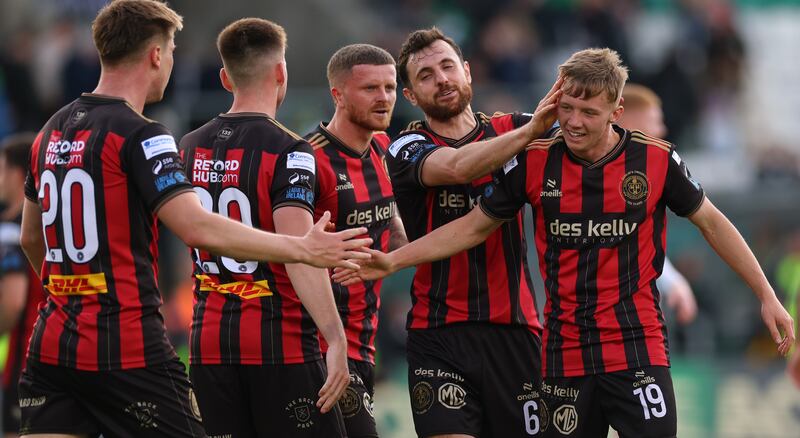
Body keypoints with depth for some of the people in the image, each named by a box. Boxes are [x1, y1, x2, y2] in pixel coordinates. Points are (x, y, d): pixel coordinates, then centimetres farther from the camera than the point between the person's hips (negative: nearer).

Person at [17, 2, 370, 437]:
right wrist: (302, 248, -18)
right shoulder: (139, 136, -12)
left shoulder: (52, 130, 13)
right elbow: (198, 228, -22)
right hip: (127, 349, -7)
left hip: (52, 342, 7)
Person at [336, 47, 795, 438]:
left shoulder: (656, 159, -5)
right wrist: (393, 260, 4)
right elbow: (475, 226, 10)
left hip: (638, 346, -2)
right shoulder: (534, 161, -2)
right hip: (566, 357, 2)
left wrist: (767, 295, 8)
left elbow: (712, 222, 8)